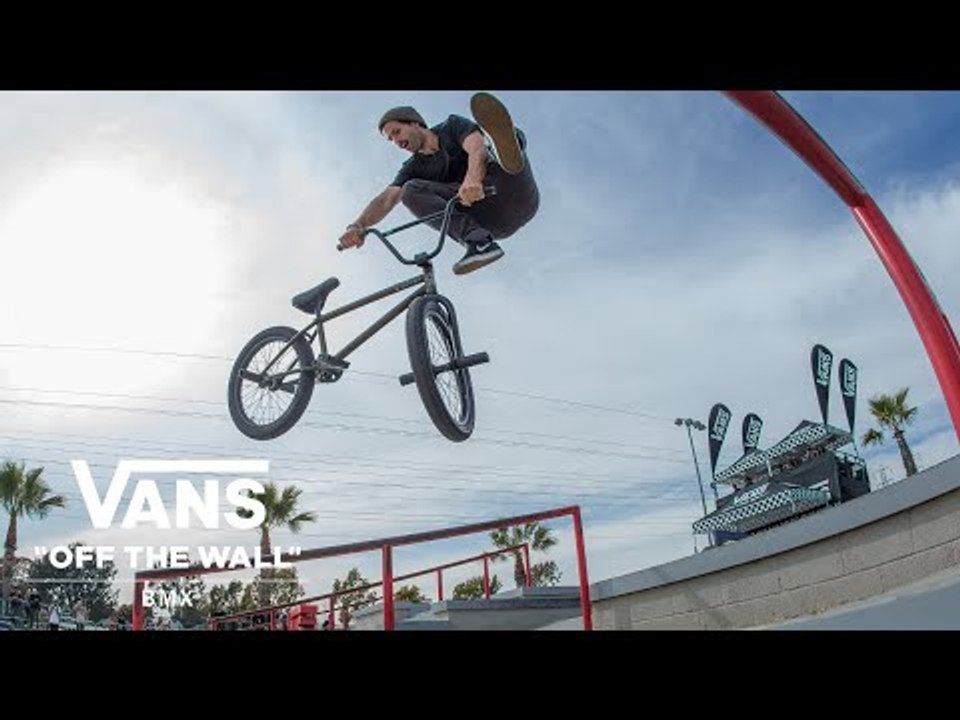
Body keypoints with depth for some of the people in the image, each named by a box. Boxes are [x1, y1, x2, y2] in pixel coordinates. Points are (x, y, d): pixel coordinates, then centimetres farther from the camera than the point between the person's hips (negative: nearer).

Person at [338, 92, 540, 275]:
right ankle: (478, 241, -34)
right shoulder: (414, 168, 15)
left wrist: (473, 178, -39)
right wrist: (358, 226, -23)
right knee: (411, 190, -15)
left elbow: (478, 147, -15)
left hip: (516, 199, -3)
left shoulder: (452, 127, 7)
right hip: (489, 222, 3)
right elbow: (387, 198, -2)